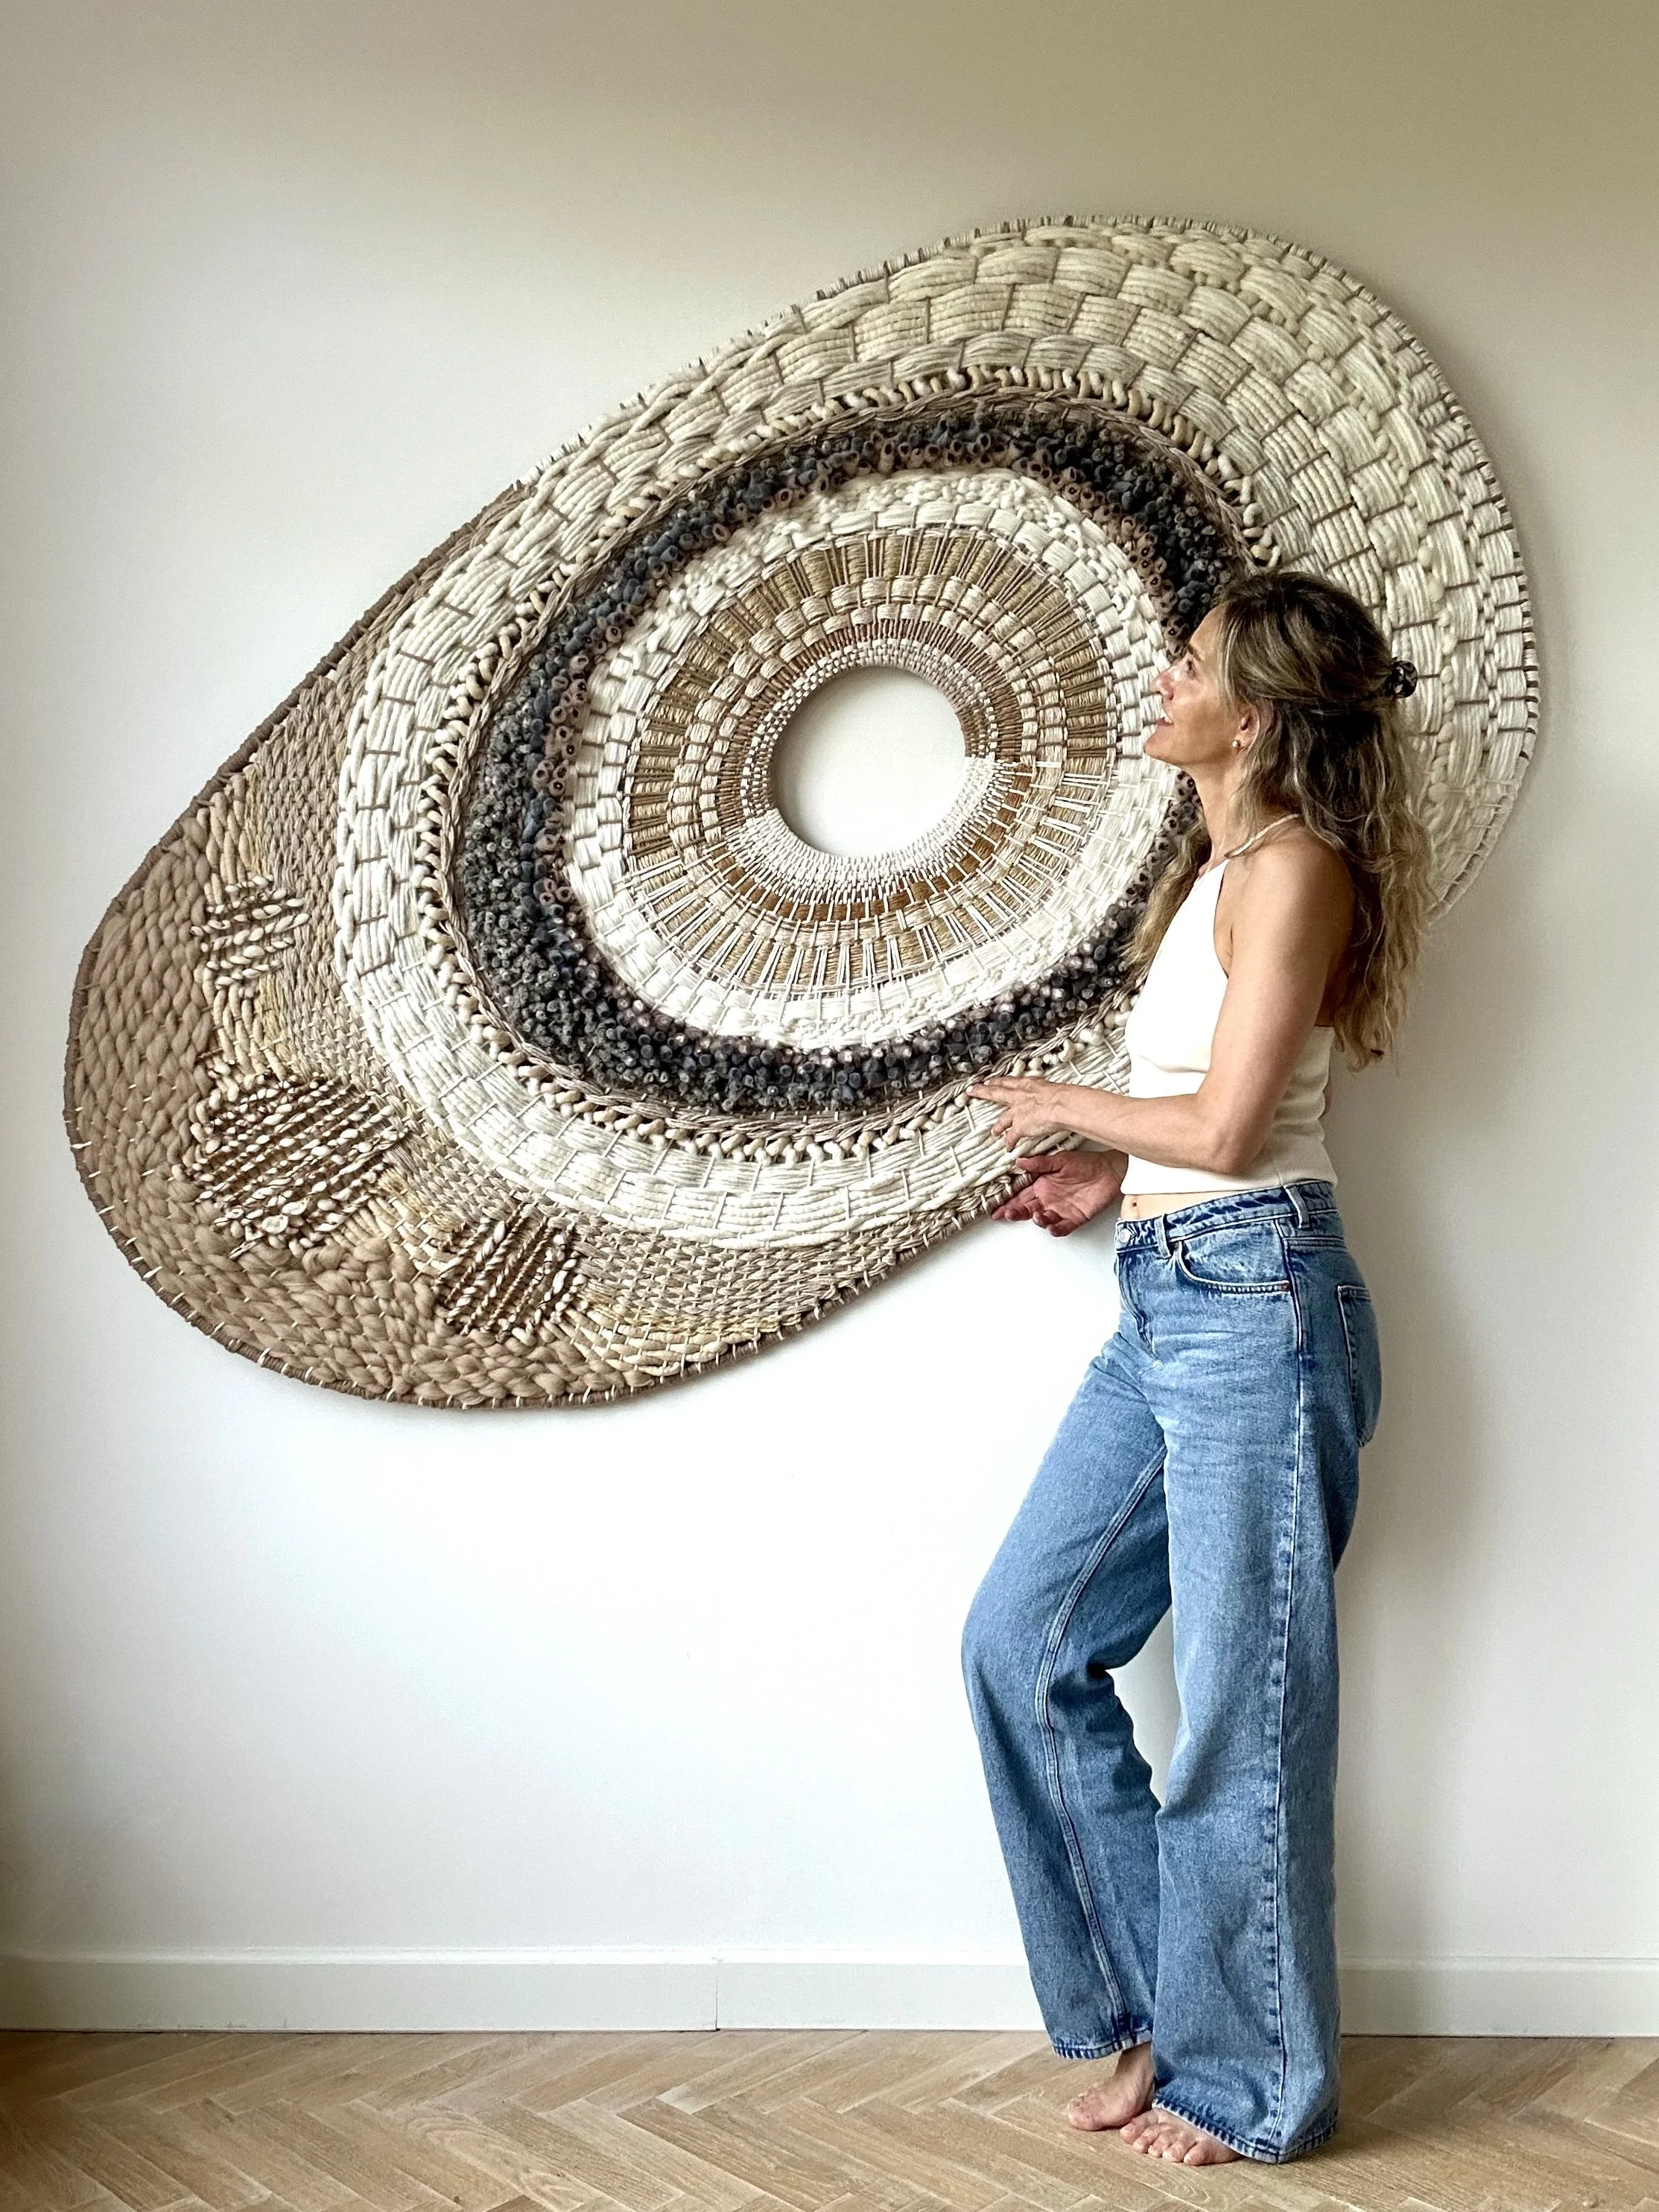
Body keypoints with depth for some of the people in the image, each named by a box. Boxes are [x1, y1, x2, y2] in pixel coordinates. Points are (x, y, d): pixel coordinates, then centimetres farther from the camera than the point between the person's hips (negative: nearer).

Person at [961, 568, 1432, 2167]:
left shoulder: (1293, 865, -10)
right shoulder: (1219, 867, 17)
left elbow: (1229, 1129, -15)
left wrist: (1071, 1108, -1)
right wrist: (1116, 1175, 9)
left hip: (1255, 1298, -10)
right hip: (1163, 1305, 10)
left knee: (1241, 1703, 2)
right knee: (1024, 1641, 10)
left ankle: (1248, 2082, 21)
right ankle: (1152, 2007, 24)